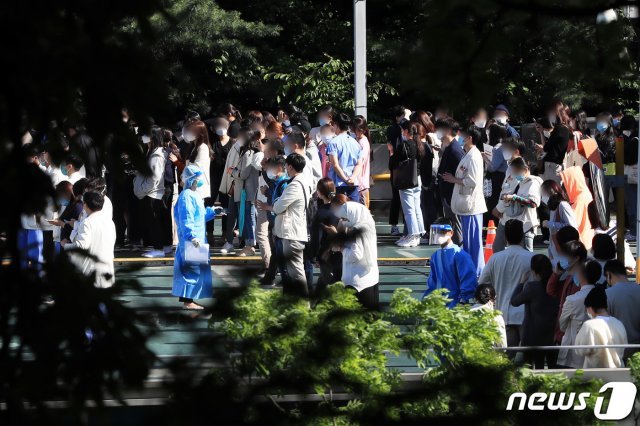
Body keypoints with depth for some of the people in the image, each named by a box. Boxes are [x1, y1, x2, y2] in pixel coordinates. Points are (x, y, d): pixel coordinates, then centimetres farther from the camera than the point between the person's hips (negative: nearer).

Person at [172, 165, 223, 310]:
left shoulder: (193, 195, 16)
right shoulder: (187, 196, -17)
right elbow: (186, 219, -24)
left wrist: (213, 211, 17)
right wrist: (192, 237, -29)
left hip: (197, 239, 11)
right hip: (190, 241, -11)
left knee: (198, 268, 13)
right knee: (191, 269, -8)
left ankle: (189, 299, 18)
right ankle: (188, 301, -6)